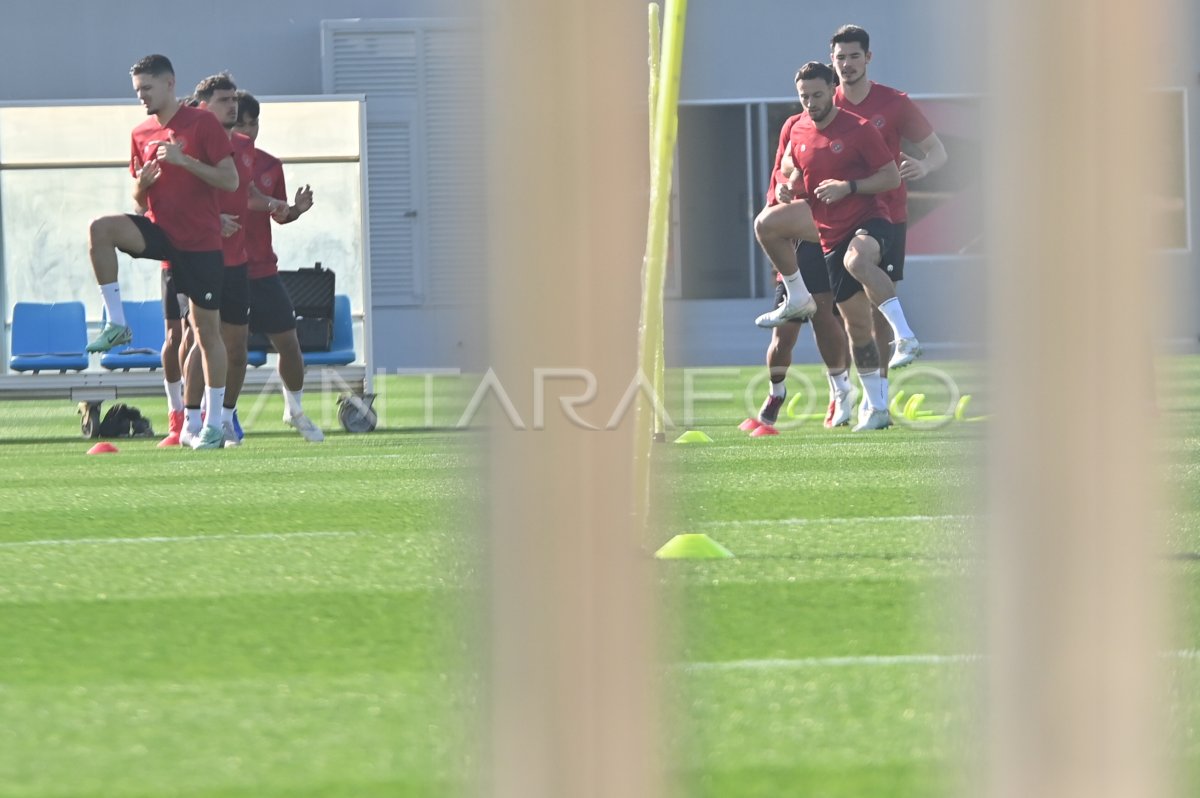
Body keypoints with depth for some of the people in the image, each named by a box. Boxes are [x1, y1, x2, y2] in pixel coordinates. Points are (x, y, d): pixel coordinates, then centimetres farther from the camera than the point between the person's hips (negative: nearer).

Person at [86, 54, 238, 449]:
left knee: (207, 328, 1)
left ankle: (215, 423, 9)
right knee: (100, 228, -26)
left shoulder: (202, 123, -5)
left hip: (201, 239, -4)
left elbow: (230, 180, -10)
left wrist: (183, 161, -19)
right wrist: (142, 184, -7)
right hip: (160, 229, 4)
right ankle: (116, 323, -20)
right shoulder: (141, 134, 11)